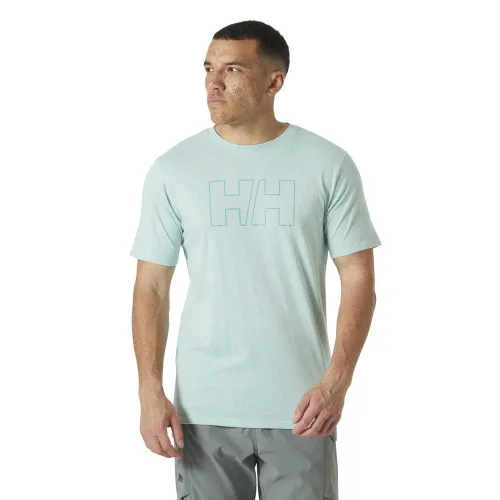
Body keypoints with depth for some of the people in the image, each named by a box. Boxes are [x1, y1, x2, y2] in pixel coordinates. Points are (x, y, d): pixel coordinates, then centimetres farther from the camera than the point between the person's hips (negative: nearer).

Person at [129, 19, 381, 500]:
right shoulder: (172, 169, 0)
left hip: (299, 408, -1)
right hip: (203, 409, 1)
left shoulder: (329, 165, -3)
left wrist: (337, 382, -13)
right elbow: (151, 287, 2)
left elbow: (358, 278, -2)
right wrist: (150, 393, -5)